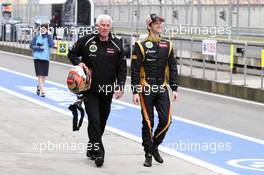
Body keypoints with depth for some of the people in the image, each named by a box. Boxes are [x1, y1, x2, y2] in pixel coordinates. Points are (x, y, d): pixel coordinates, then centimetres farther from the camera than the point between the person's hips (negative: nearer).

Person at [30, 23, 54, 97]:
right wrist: (39, 47, -13)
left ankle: (39, 86, 31)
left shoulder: (48, 36, 4)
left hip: (45, 58, 2)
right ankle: (42, 91, -6)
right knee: (40, 74, -8)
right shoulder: (37, 36, 0)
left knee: (44, 75, 7)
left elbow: (52, 45, -11)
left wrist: (48, 35, -13)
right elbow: (31, 45, 1)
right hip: (37, 57, -2)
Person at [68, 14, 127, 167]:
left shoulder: (117, 44, 1)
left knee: (102, 122, 13)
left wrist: (120, 86, -5)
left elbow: (122, 68, 5)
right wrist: (78, 62, -8)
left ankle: (92, 148, 31)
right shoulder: (86, 41, -3)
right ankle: (98, 153, -13)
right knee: (94, 120, -13)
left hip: (107, 91, 3)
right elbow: (72, 53, 12)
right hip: (90, 89, -3)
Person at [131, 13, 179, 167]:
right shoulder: (141, 46, -5)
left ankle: (154, 147, 21)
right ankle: (148, 154, 11)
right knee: (148, 122, 0)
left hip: (162, 89, 4)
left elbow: (173, 68, 12)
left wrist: (175, 88, 6)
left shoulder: (167, 45, 8)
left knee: (166, 120, -2)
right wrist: (135, 92, -10)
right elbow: (135, 70, -6)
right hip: (146, 90, -4)